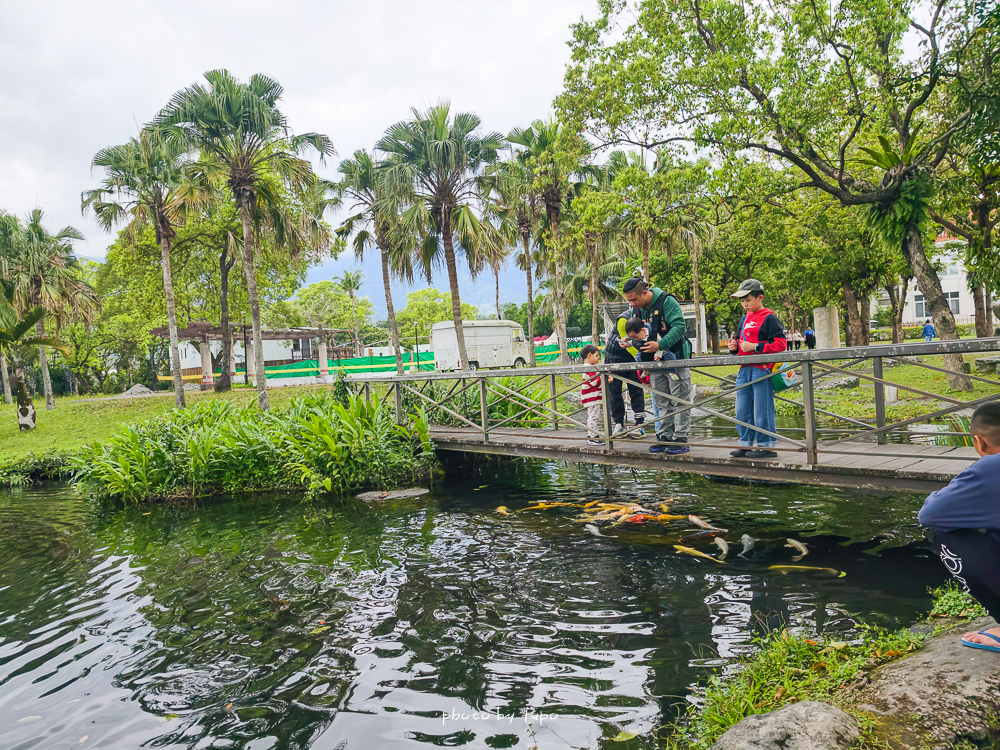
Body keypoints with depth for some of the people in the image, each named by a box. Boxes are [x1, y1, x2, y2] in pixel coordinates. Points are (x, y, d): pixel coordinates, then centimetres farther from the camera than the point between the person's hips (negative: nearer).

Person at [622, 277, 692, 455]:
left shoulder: (667, 302, -16)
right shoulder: (638, 309, 6)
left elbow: (680, 327, -22)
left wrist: (660, 344, -30)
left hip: (676, 358, -7)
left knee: (680, 401, -1)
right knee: (662, 403, 11)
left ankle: (680, 440, 2)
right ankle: (665, 437, 18)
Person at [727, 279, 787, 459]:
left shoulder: (769, 318, -6)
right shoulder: (743, 320, 18)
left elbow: (781, 344, -12)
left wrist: (755, 347, -17)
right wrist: (734, 347, 4)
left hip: (762, 370, -8)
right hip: (744, 371, 8)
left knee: (762, 410, -4)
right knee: (742, 411, 9)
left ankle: (766, 446, 5)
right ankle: (746, 444, 18)